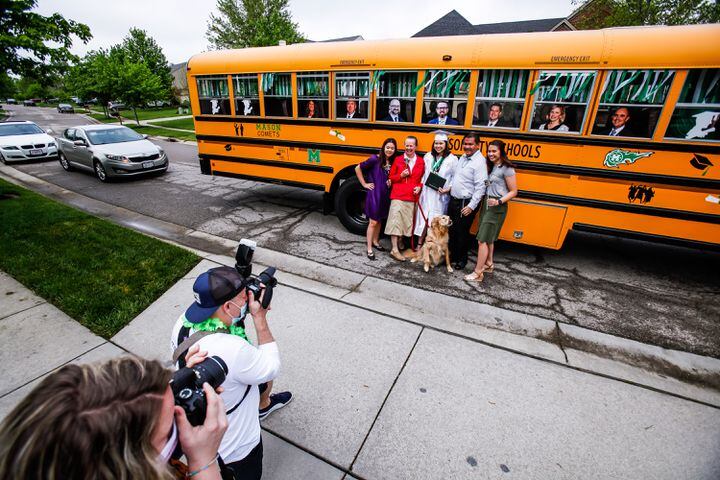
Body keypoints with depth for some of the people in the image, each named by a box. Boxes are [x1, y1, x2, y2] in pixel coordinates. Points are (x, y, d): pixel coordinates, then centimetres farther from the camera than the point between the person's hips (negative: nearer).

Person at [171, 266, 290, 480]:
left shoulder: (184, 321, -19)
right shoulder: (232, 350, -42)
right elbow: (272, 366, -21)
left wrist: (247, 314, -14)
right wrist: (259, 317, -21)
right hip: (236, 445, -6)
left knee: (265, 378, 27)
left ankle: (263, 405, 55)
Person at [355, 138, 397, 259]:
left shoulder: (393, 162, 4)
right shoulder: (375, 159, -12)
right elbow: (358, 168, -7)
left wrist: (391, 182, -1)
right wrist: (364, 184, -6)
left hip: (385, 195, 6)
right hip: (374, 194, -6)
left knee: (380, 220, 18)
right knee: (373, 222, -1)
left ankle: (375, 241, 36)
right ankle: (369, 249, 8)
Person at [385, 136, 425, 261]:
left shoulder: (421, 162, 8)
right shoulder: (398, 159, 4)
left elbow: (423, 179, 15)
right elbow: (391, 177, 7)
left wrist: (419, 187, -4)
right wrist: (401, 175, -11)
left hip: (412, 197, 3)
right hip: (398, 195, -2)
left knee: (406, 221, 9)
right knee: (395, 221, -6)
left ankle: (399, 243, 28)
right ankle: (394, 250, -2)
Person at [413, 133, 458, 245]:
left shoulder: (452, 159, -3)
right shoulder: (428, 156, 7)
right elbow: (422, 173, 10)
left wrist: (448, 189, -13)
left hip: (440, 196, -3)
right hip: (426, 193, 3)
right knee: (423, 219, 7)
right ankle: (419, 244, 20)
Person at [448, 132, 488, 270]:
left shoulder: (480, 162, -15)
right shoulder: (462, 157, 11)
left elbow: (480, 187, -19)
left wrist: (471, 206, -21)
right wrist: (449, 187, 5)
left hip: (466, 203, -8)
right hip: (453, 200, 8)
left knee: (461, 232, 3)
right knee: (451, 229, 15)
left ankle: (462, 259, 20)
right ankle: (452, 255, 31)